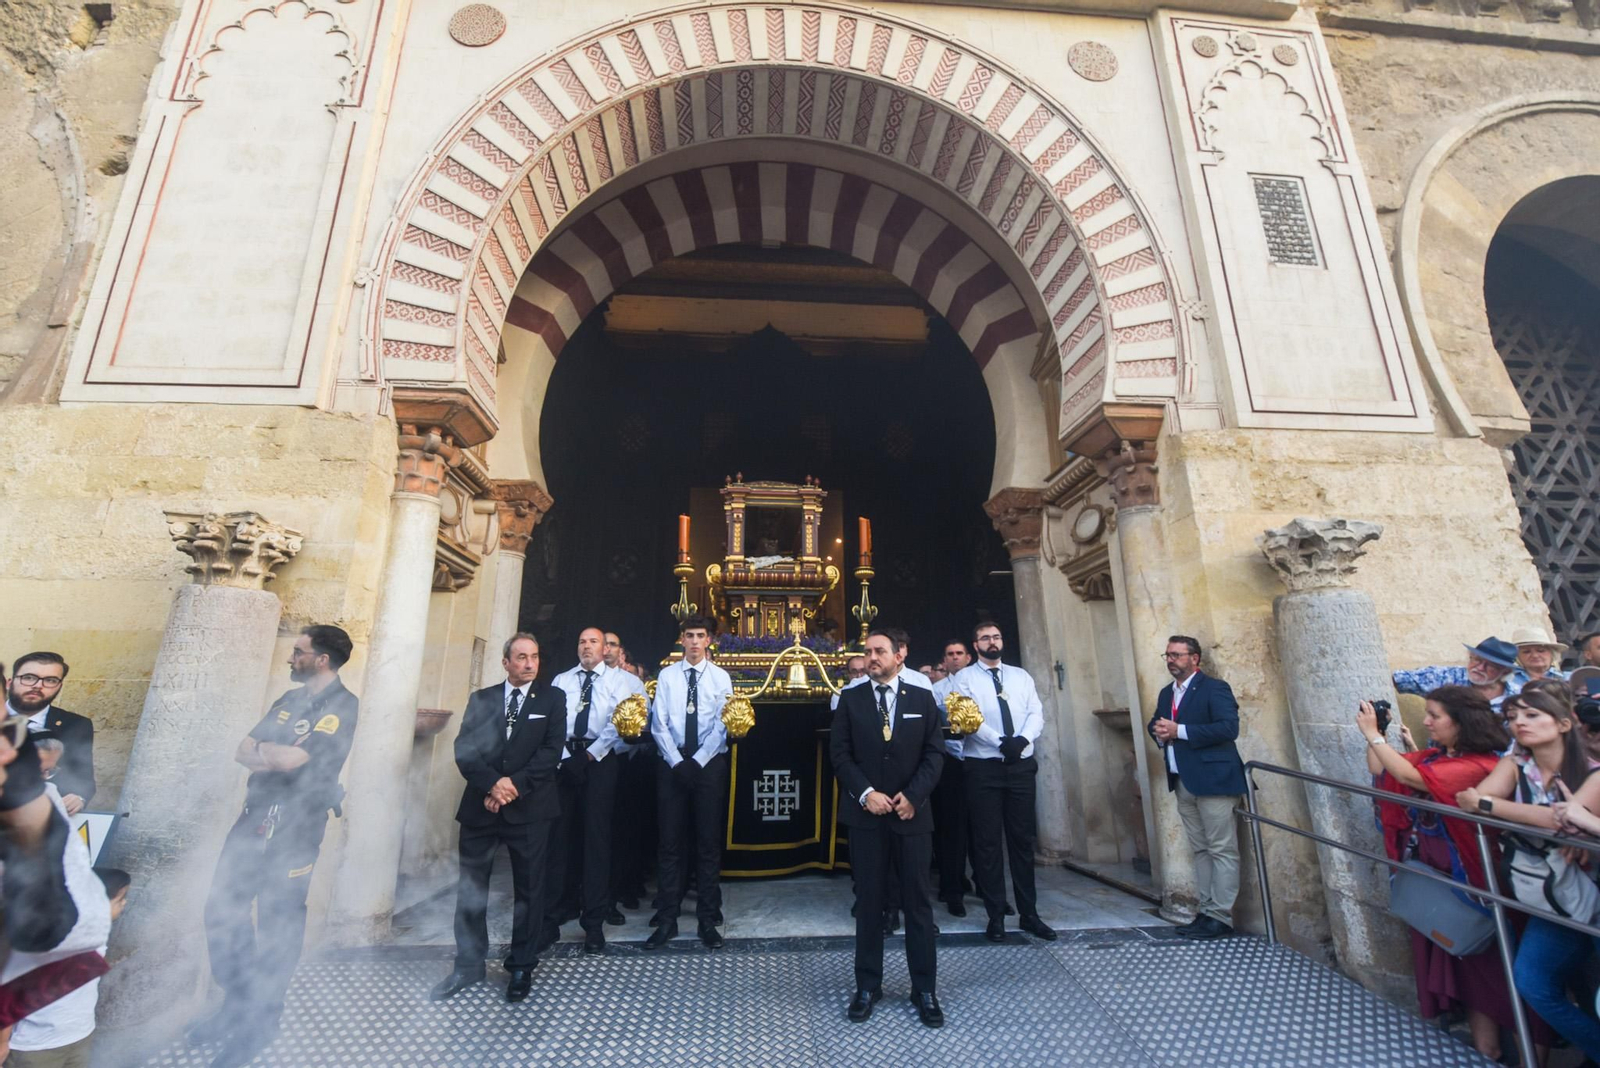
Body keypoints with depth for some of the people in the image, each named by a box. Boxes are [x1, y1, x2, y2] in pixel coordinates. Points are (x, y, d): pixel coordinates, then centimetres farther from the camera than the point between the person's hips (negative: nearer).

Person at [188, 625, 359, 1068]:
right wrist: (278, 756, -13)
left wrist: (262, 749, -5)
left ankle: (261, 1022, 25)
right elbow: (241, 752, 7)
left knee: (277, 923, 5)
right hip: (254, 815, 8)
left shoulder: (342, 706, -16)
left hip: (294, 826, -8)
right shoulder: (289, 699, 11)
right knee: (222, 910, 14)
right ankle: (236, 1004, 35)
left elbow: (292, 758, -24)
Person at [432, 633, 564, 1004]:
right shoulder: (481, 699, 9)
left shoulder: (552, 698, 2)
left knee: (528, 889, 7)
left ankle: (521, 966, 23)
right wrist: (491, 785, -14)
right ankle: (469, 964, 28)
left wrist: (515, 784, -16)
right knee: (470, 887, 10)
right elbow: (464, 749, 0)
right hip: (481, 805, 2)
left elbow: (552, 749, -6)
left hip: (529, 807, -2)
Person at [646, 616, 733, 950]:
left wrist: (697, 763, -14)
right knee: (670, 842, 6)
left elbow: (721, 726, -6)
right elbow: (658, 724, -2)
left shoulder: (721, 678, 1)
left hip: (710, 764, 0)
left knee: (709, 842, 7)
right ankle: (667, 920, 18)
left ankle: (708, 920, 19)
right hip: (672, 763, 1)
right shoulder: (666, 676, 3)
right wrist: (677, 762, -11)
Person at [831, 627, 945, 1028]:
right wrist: (866, 793, -13)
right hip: (865, 814, 0)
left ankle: (924, 989, 22)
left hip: (912, 813, 0)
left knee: (917, 902, 8)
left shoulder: (923, 699, 4)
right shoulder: (850, 699, 2)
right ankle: (867, 987, 23)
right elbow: (840, 753, -2)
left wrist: (912, 795, -11)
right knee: (868, 902, 9)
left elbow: (934, 752, 0)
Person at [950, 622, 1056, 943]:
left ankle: (1029, 913, 24)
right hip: (983, 767, -3)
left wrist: (1023, 739, -16)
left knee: (1022, 839, 11)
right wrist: (1001, 742, -20)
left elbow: (1036, 714, 2)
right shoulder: (965, 677, 0)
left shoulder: (1021, 676, 12)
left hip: (1021, 765, 3)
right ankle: (996, 916, 17)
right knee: (987, 842, 4)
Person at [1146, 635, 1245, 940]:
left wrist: (1179, 731, -20)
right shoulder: (1166, 693, 15)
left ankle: (1220, 917, 5)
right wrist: (1158, 731, -2)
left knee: (1222, 850, -1)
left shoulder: (1214, 688, -8)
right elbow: (1156, 724, 22)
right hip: (1183, 782, 7)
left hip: (1212, 779, -7)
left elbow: (1229, 727, -19)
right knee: (1200, 850, 12)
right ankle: (1205, 911, 18)